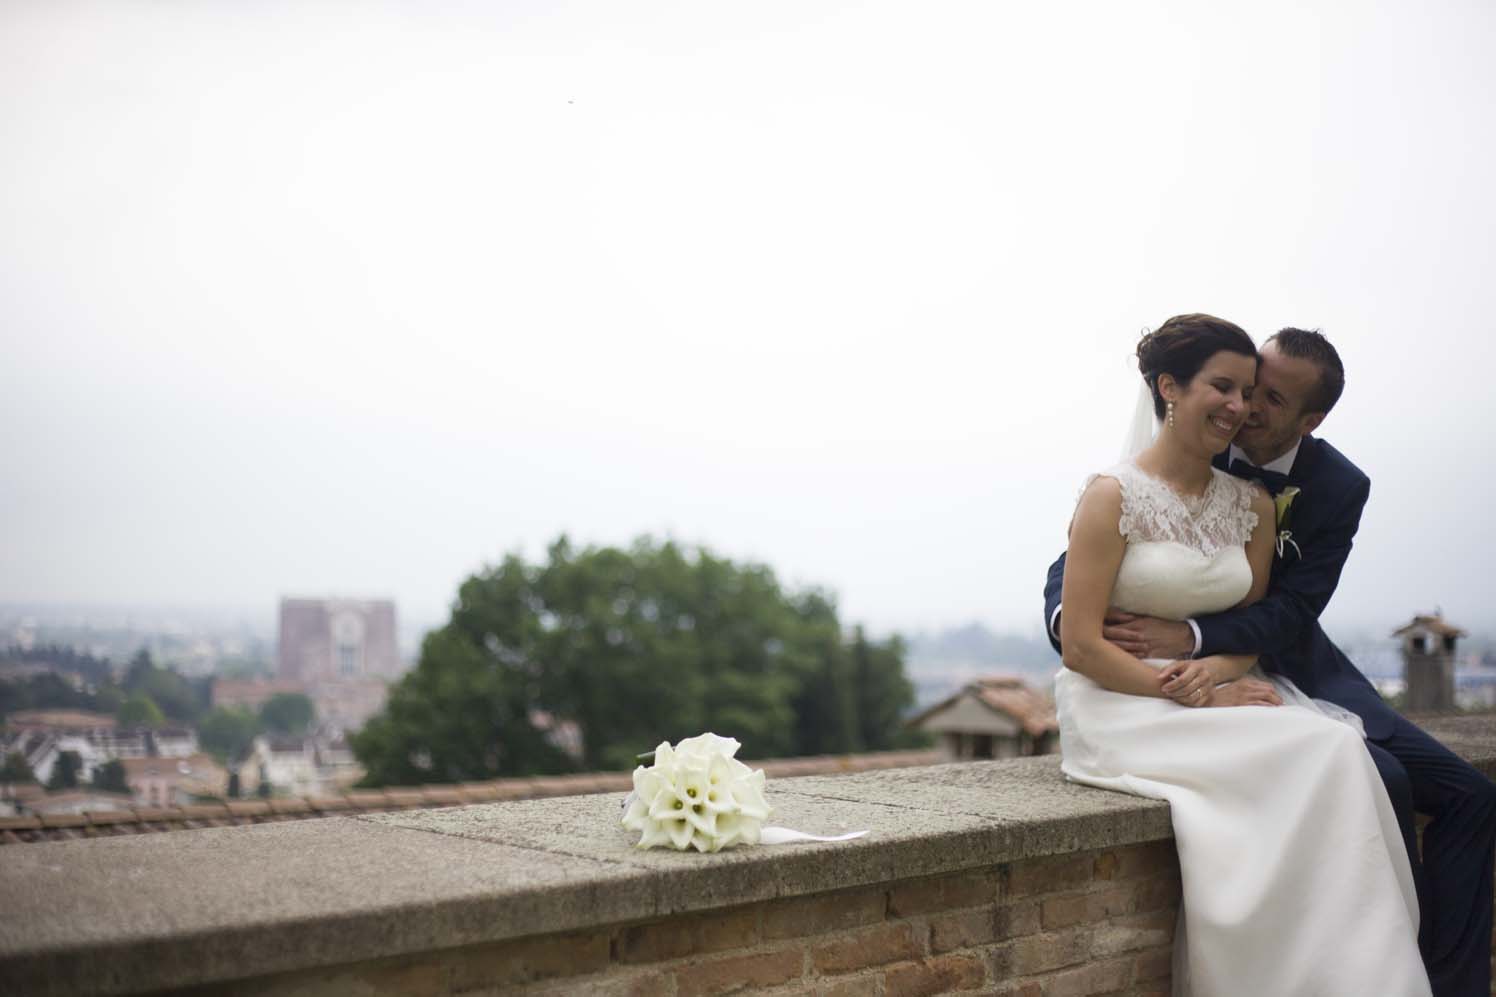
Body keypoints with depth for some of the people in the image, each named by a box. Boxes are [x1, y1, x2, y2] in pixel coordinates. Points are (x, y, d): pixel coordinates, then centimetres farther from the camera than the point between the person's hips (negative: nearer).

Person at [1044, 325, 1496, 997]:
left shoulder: (1339, 486, -5)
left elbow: (1292, 610, -14)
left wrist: (1191, 637, -31)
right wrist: (1065, 614, -33)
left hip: (1298, 671, 5)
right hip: (1211, 685, -4)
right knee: (1380, 782, -25)